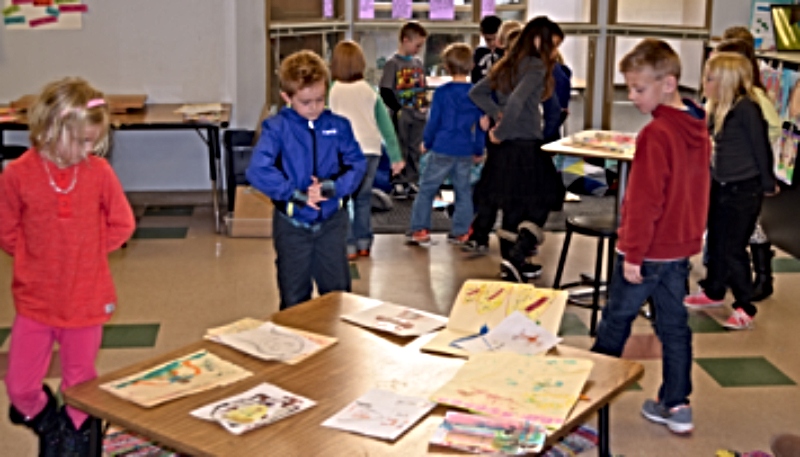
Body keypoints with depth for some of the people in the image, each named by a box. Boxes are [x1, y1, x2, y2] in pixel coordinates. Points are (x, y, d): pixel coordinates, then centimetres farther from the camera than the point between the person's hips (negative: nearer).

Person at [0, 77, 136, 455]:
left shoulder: (99, 172, -8)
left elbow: (122, 224, 3)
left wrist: (88, 251, -1)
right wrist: (37, 257, -1)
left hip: (87, 300, 0)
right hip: (35, 300, 0)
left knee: (80, 386, 13)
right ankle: (48, 422, 38)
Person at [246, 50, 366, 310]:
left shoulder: (338, 126, -2)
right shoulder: (276, 128, -10)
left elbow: (357, 164, -1)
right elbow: (257, 171, -18)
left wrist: (333, 186, -18)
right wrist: (296, 194, -21)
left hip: (332, 222, 2)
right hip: (292, 224, -2)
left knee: (338, 293, 13)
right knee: (294, 300, 11)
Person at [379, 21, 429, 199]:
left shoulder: (418, 63, 11)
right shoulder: (393, 63, -9)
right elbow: (385, 91, -12)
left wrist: (424, 106, 5)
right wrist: (397, 109, -17)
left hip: (418, 114, 6)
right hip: (401, 115, -6)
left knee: (415, 149, 11)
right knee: (400, 150, 1)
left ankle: (412, 181, 20)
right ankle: (399, 183, 9)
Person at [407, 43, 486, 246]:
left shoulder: (442, 92, -7)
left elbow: (434, 121, -4)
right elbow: (481, 124, 7)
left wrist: (426, 143, 12)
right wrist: (479, 150, 18)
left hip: (442, 149, -3)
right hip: (465, 151, 3)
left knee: (426, 189, 6)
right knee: (463, 192, 13)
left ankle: (420, 230, 5)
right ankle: (460, 232, 17)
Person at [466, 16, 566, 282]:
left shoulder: (508, 65, 12)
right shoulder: (536, 66, -13)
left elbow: (476, 93, 15)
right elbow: (517, 100, -27)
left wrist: (497, 114, 5)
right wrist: (501, 132, -16)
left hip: (503, 146, 9)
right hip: (525, 146, -8)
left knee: (512, 203, 16)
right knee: (540, 204, 0)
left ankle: (510, 260, 25)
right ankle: (515, 258, -9)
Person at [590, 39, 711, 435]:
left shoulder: (655, 135, -22)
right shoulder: (698, 130, 5)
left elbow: (645, 201, -22)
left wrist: (633, 253, -17)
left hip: (649, 250, -8)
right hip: (682, 246, 8)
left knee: (616, 320, 7)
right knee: (674, 324, 13)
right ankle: (676, 405, 20)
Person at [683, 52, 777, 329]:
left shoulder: (747, 108, -19)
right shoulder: (718, 109, 4)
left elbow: (761, 146, -13)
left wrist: (767, 184, -8)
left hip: (744, 190, -8)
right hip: (720, 186, 8)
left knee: (733, 249, -3)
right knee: (716, 242, 20)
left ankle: (745, 308, 10)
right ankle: (713, 292, 38)